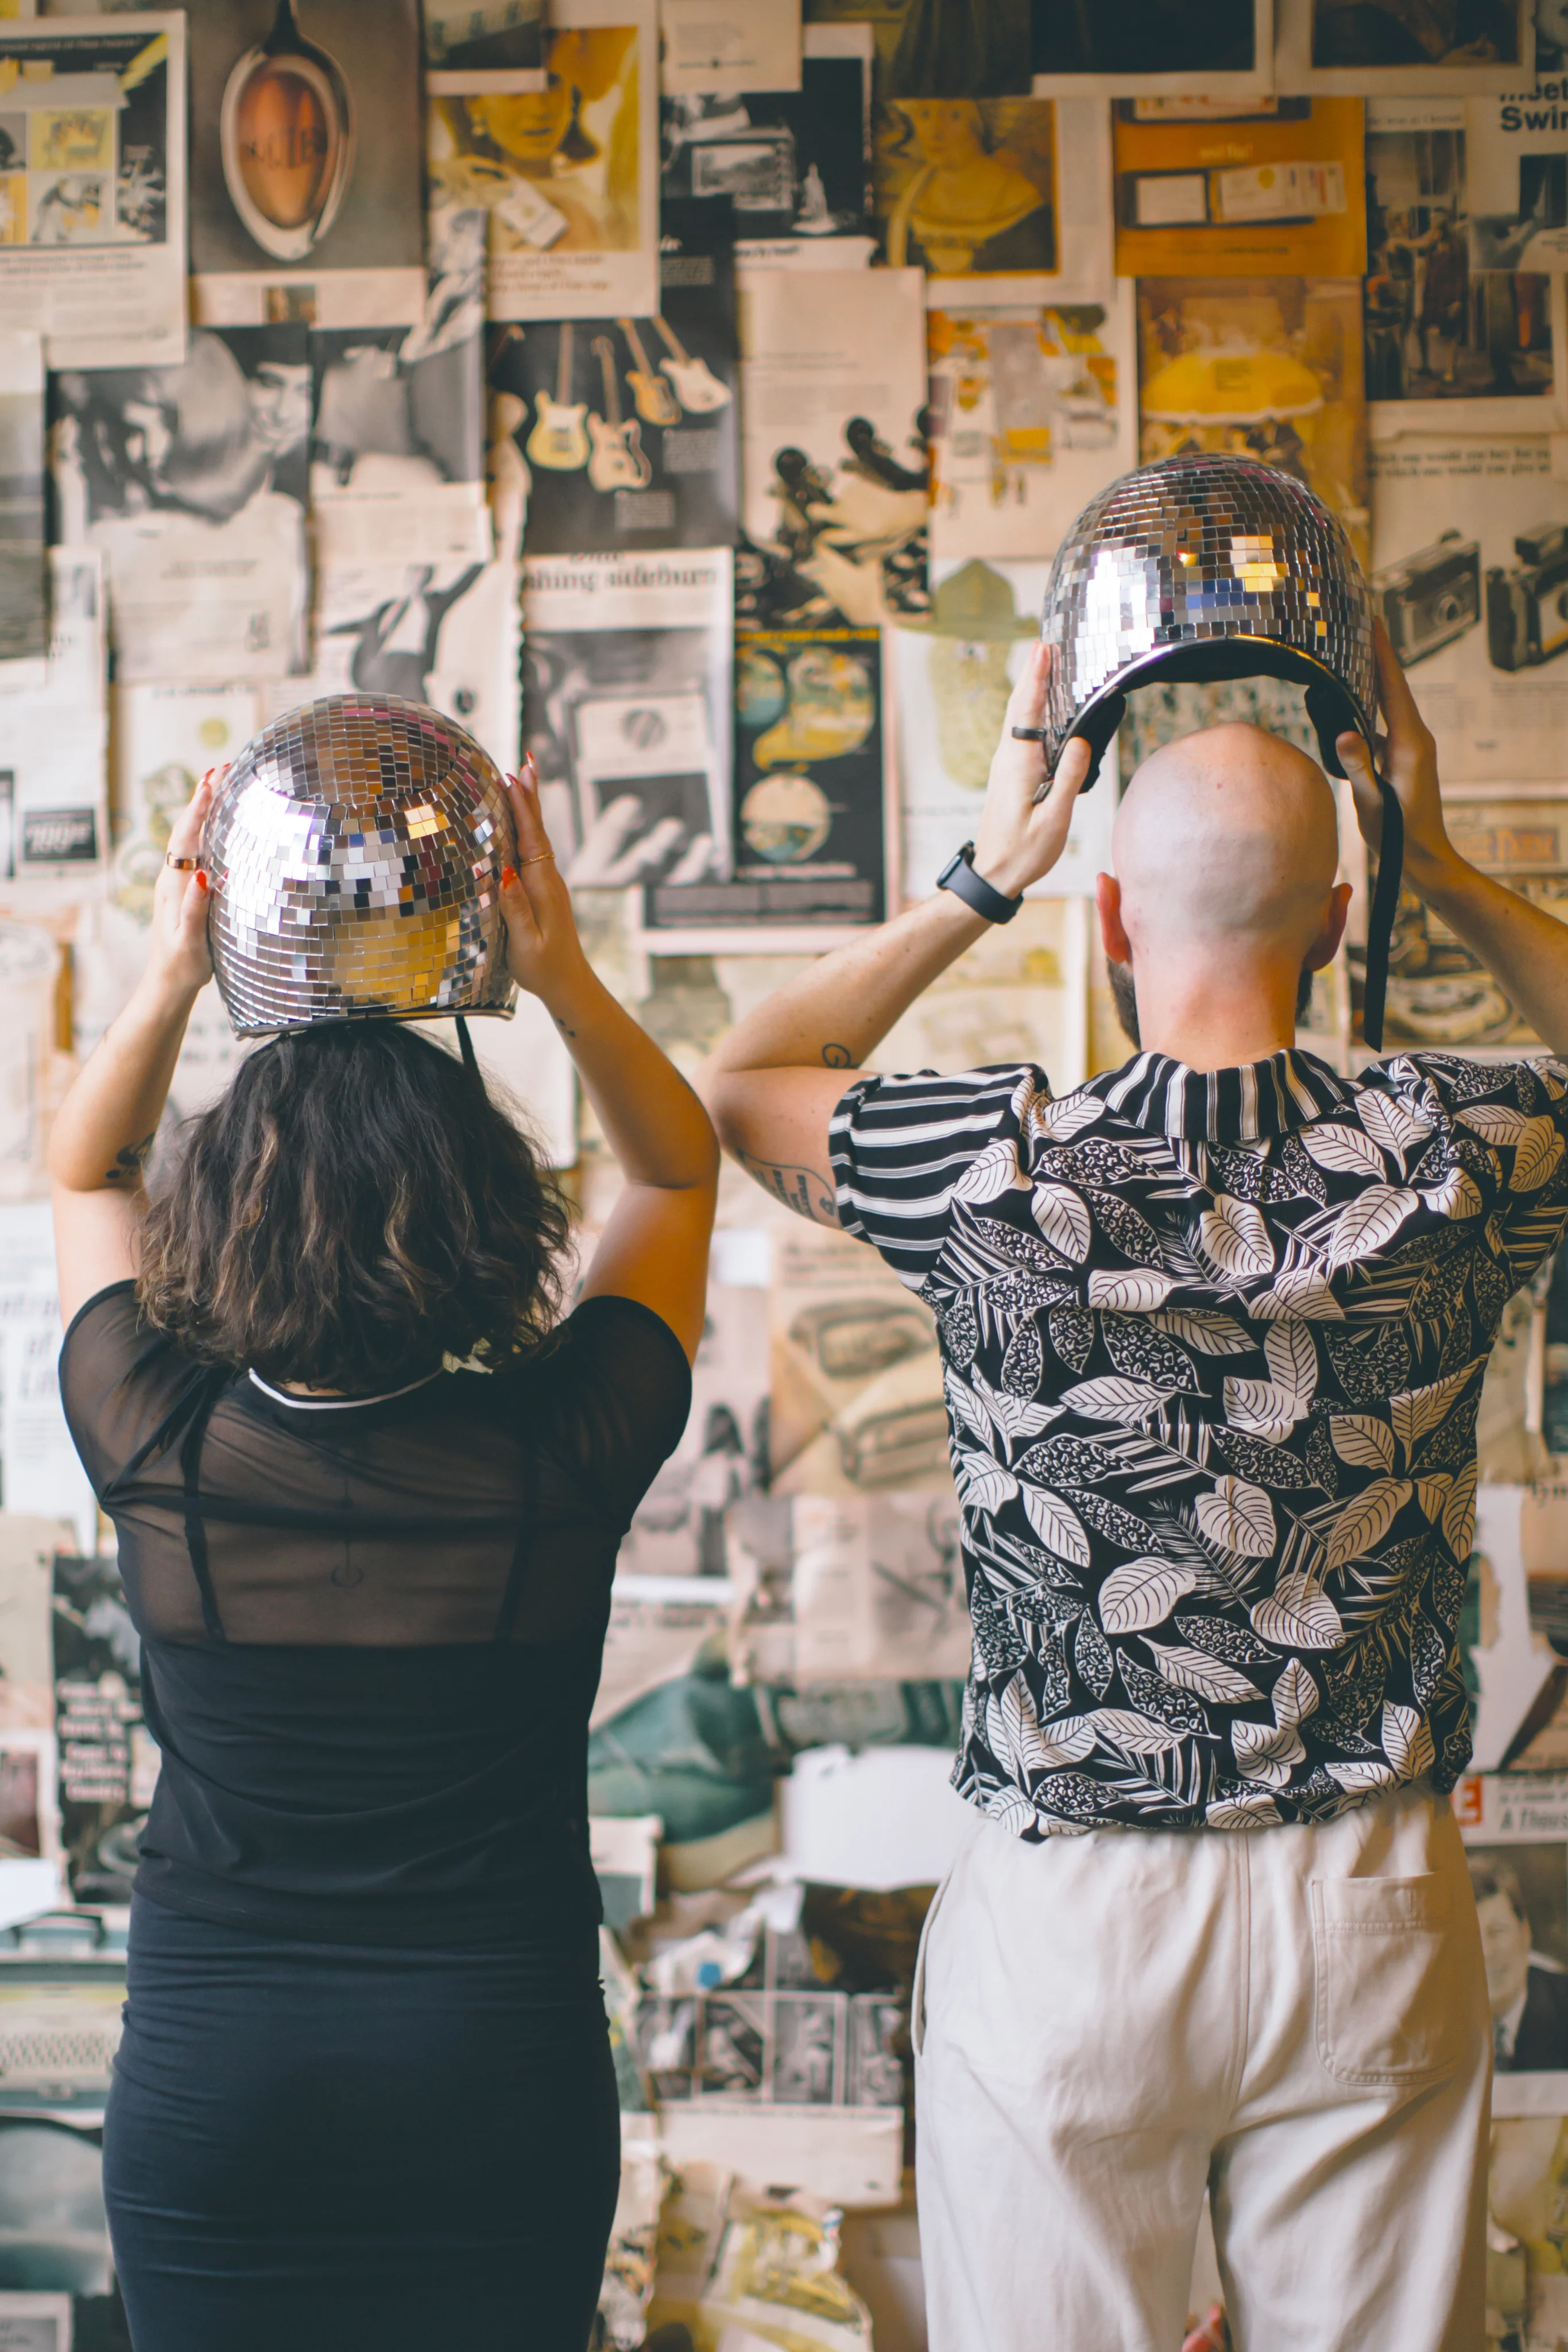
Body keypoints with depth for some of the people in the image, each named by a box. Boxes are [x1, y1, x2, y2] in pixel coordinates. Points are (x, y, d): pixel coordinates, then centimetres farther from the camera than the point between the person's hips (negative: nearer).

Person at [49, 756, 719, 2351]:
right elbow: (681, 1169, 3)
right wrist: (562, 977, -8)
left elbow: (82, 1175, 8)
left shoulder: (158, 1445, -14)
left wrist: (170, 978, -6)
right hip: (499, 2092, 0)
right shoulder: (561, 1449, -16)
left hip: (207, 2095, 0)